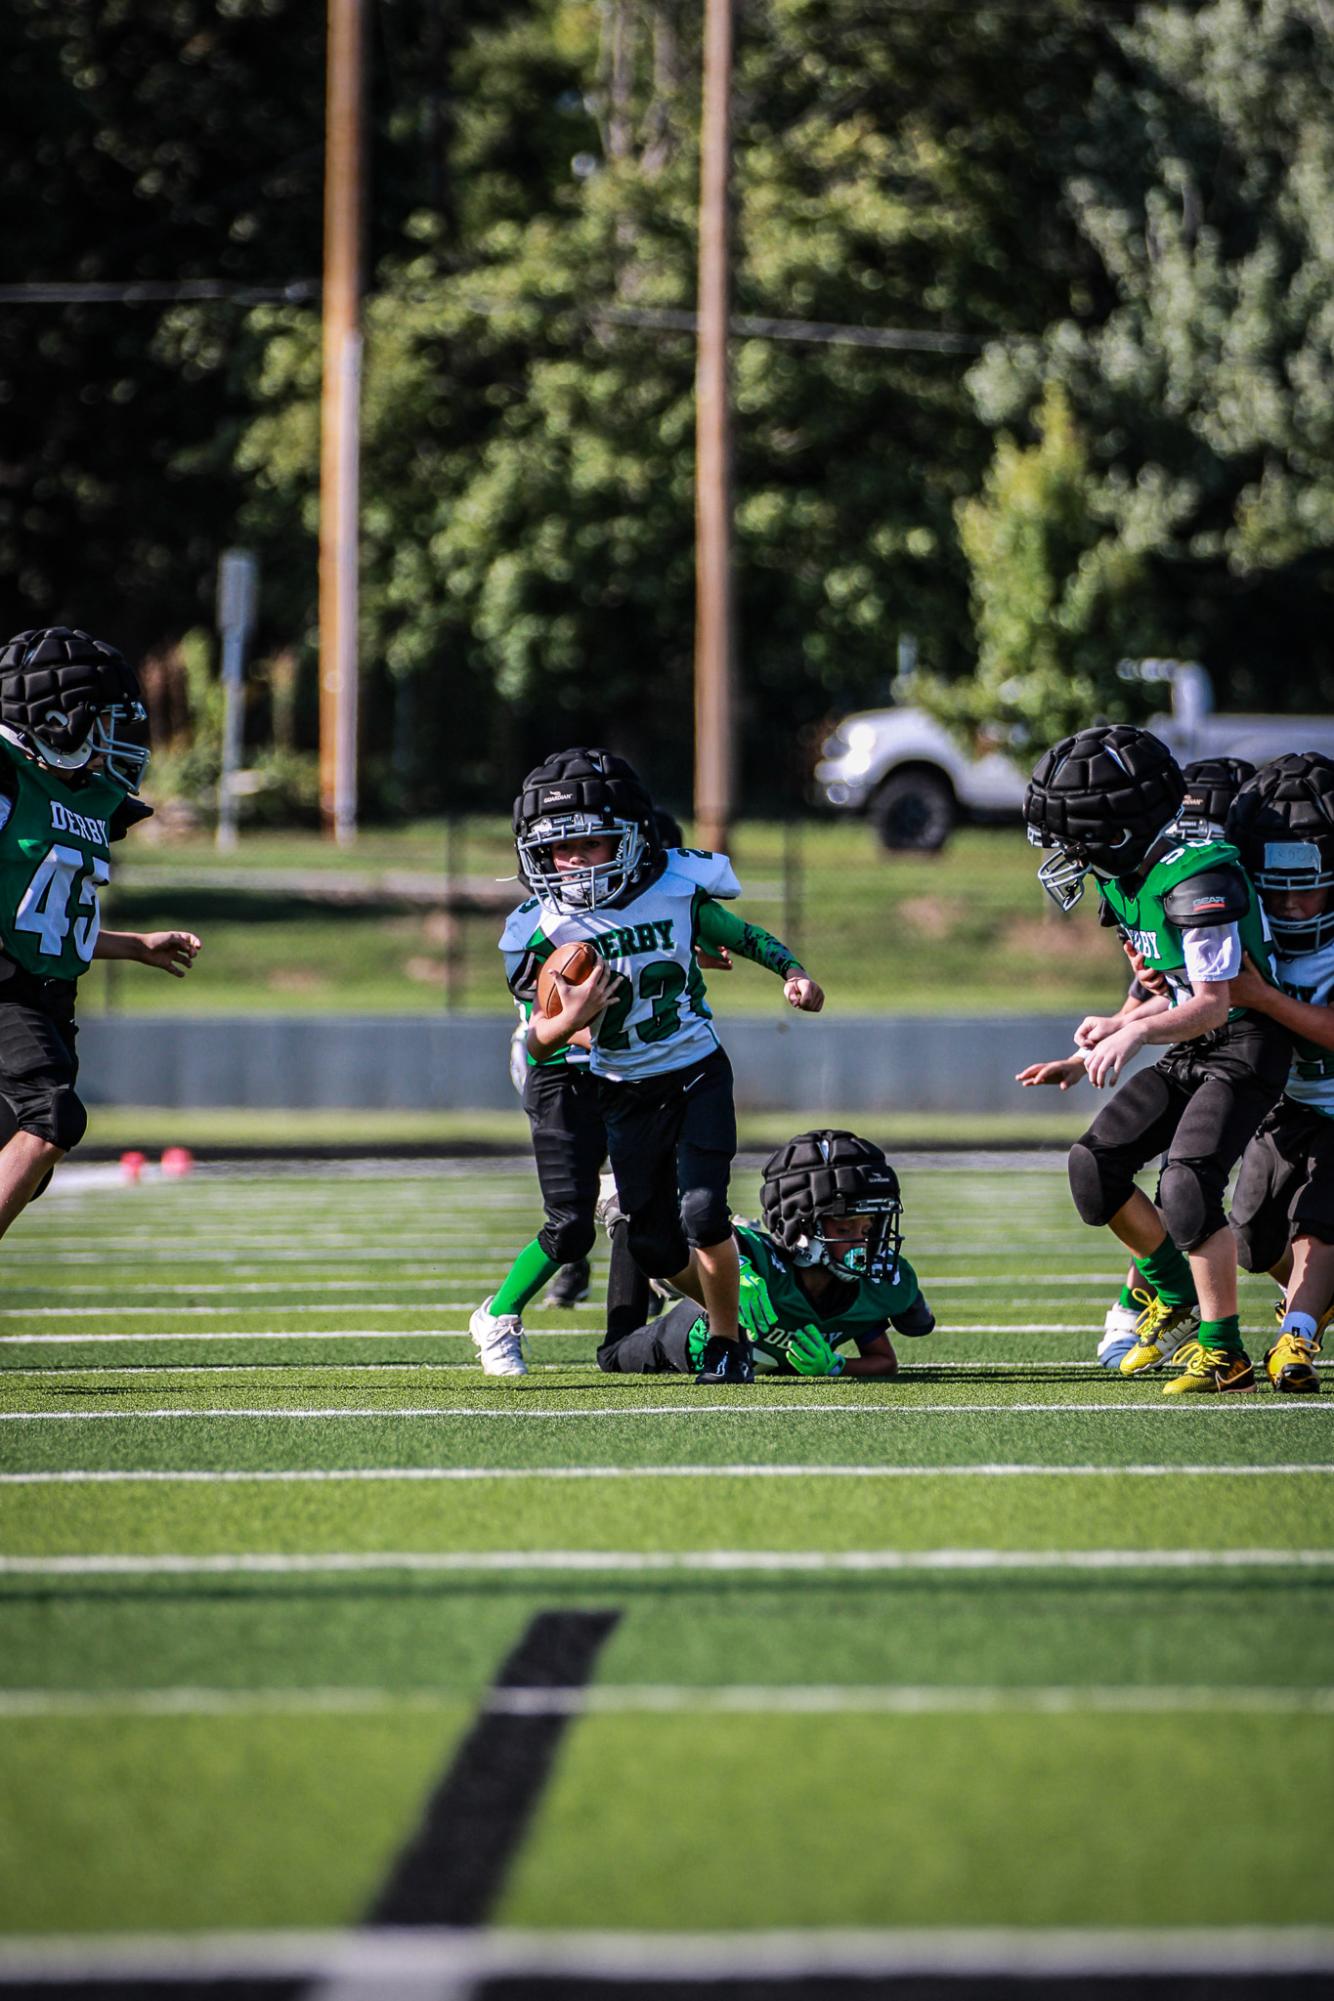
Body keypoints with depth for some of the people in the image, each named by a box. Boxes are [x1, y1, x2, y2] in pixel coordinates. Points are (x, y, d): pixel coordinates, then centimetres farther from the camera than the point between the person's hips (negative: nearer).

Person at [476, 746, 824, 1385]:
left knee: (701, 1215, -15)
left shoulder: (678, 888, -14)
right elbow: (538, 1044, -12)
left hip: (697, 1074, -1)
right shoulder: (545, 930, -15)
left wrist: (792, 972, -7)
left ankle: (727, 1341, 5)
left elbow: (736, 934, 8)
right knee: (654, 1245, 4)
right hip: (623, 1089, 1)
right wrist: (568, 1020, -34)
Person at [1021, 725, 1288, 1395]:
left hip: (1245, 1046, -9)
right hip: (1189, 1052, 9)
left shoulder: (1197, 877, -25)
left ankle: (1225, 1355, -13)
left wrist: (1138, 1031, -38)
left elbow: (1213, 1003, -26)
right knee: (1094, 1165, -2)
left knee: (1187, 1185, -23)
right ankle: (1174, 1298, 17)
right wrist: (1118, 1026, 6)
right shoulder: (1126, 876, 5)